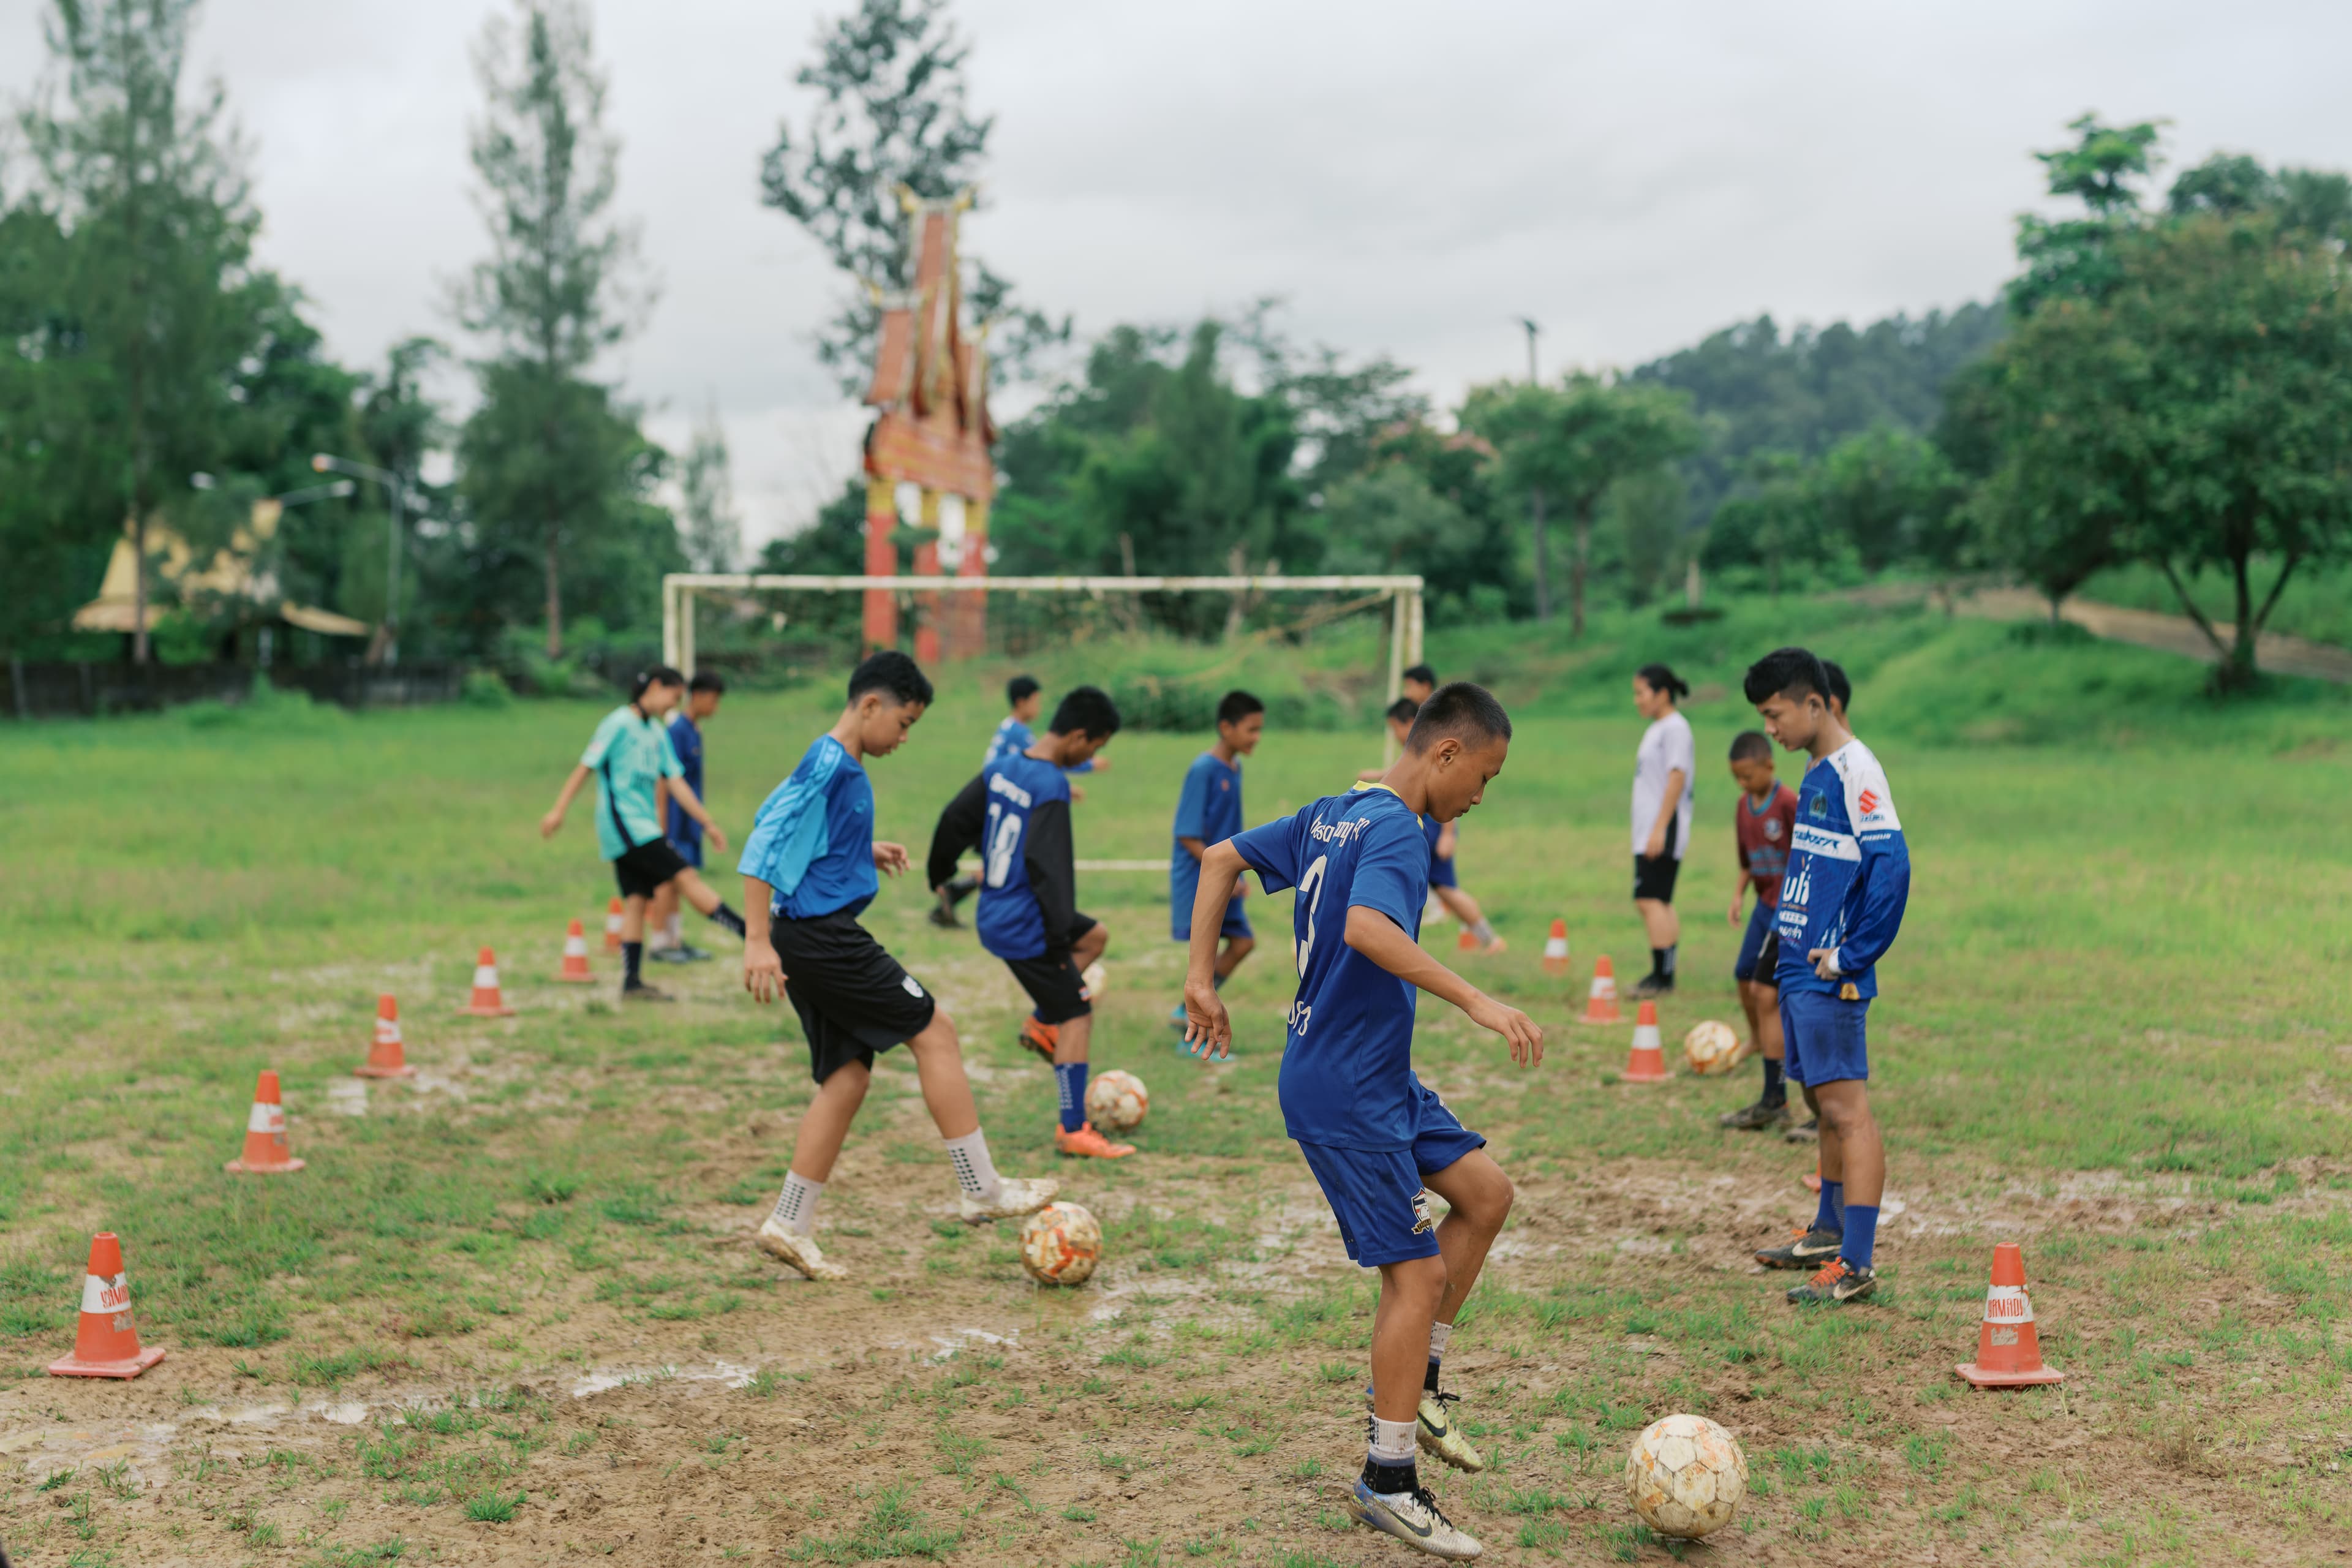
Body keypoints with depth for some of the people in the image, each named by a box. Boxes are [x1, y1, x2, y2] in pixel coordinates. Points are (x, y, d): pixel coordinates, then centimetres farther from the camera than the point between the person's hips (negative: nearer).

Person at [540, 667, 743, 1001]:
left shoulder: (657, 733, 15)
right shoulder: (620, 723, -8)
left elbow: (676, 783, 15)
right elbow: (586, 766, -8)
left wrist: (709, 824, 11)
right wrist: (558, 810, -10)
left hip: (643, 828, 9)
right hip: (624, 823, -9)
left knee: (636, 899, 5)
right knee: (687, 878, -12)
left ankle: (632, 983, 5)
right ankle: (751, 935, -16)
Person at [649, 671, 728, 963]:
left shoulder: (694, 731, 13)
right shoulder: (678, 730, -15)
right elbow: (665, 779, -17)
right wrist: (663, 823, -19)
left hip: (689, 820, 9)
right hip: (676, 817, -9)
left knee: (677, 880, 12)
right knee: (670, 878, -6)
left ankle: (675, 939, 17)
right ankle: (658, 942, -2)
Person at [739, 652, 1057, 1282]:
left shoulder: (844, 767, 15)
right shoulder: (830, 763, -14)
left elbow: (799, 832, 28)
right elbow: (763, 845, -20)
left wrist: (864, 852, 22)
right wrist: (759, 940, -23)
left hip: (817, 942, 10)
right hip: (819, 931, -10)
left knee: (848, 1076, 9)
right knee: (933, 1031, -4)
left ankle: (789, 1226, 10)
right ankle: (981, 1189, 0)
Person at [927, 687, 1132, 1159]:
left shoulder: (1001, 768, 4)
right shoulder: (1052, 787, -21)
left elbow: (954, 820, 11)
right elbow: (1049, 865, -25)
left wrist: (942, 875, 25)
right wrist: (1061, 933, -19)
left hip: (994, 917, 9)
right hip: (1025, 928, -9)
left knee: (1096, 936, 26)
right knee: (1077, 1015, -2)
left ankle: (1041, 1023, 17)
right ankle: (1074, 1131, -2)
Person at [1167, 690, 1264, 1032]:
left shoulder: (1235, 767, 7)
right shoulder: (1203, 770, -18)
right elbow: (1188, 835, -19)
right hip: (1198, 876, -8)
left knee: (1242, 943, 10)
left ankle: (1186, 1011, 22)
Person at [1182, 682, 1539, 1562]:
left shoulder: (1333, 815, 9)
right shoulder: (1396, 831, -18)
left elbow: (1220, 859, 15)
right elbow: (1366, 929, -38)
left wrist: (1201, 978, 13)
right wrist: (1476, 1002, -38)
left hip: (1380, 1077, 10)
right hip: (1347, 1094, -10)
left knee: (1486, 1193, 15)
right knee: (1419, 1270, -5)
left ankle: (1413, 1383, 22)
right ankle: (1388, 1483, 6)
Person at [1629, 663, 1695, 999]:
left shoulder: (1675, 727, -10)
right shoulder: (1656, 728, 18)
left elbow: (1677, 778, -18)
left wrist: (1660, 828, -22)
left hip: (1664, 831, -10)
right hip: (1648, 832, 10)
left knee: (1651, 900, -13)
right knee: (1657, 903, 11)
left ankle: (1663, 977, -13)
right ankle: (1662, 976, 15)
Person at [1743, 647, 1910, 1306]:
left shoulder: (1854, 771, -14)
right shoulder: (1816, 774, 15)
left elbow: (1892, 865, -22)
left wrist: (1851, 955, -19)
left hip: (1830, 979, -9)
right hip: (1800, 972, 9)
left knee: (1847, 1110, -9)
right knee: (1824, 1105, 19)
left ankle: (1856, 1264, -9)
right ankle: (1829, 1232, 32)